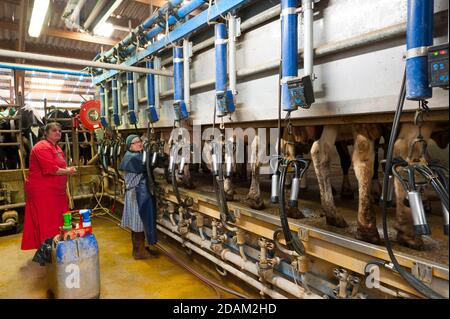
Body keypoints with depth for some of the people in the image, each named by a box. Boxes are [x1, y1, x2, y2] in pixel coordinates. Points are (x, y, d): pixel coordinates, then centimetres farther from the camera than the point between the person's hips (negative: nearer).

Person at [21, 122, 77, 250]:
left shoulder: (57, 148, 15)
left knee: (58, 219, 15)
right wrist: (68, 171, -11)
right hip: (42, 191, -10)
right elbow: (52, 169, -26)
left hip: (56, 191, 10)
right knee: (47, 222, -2)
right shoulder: (42, 147, -17)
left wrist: (68, 170, 4)